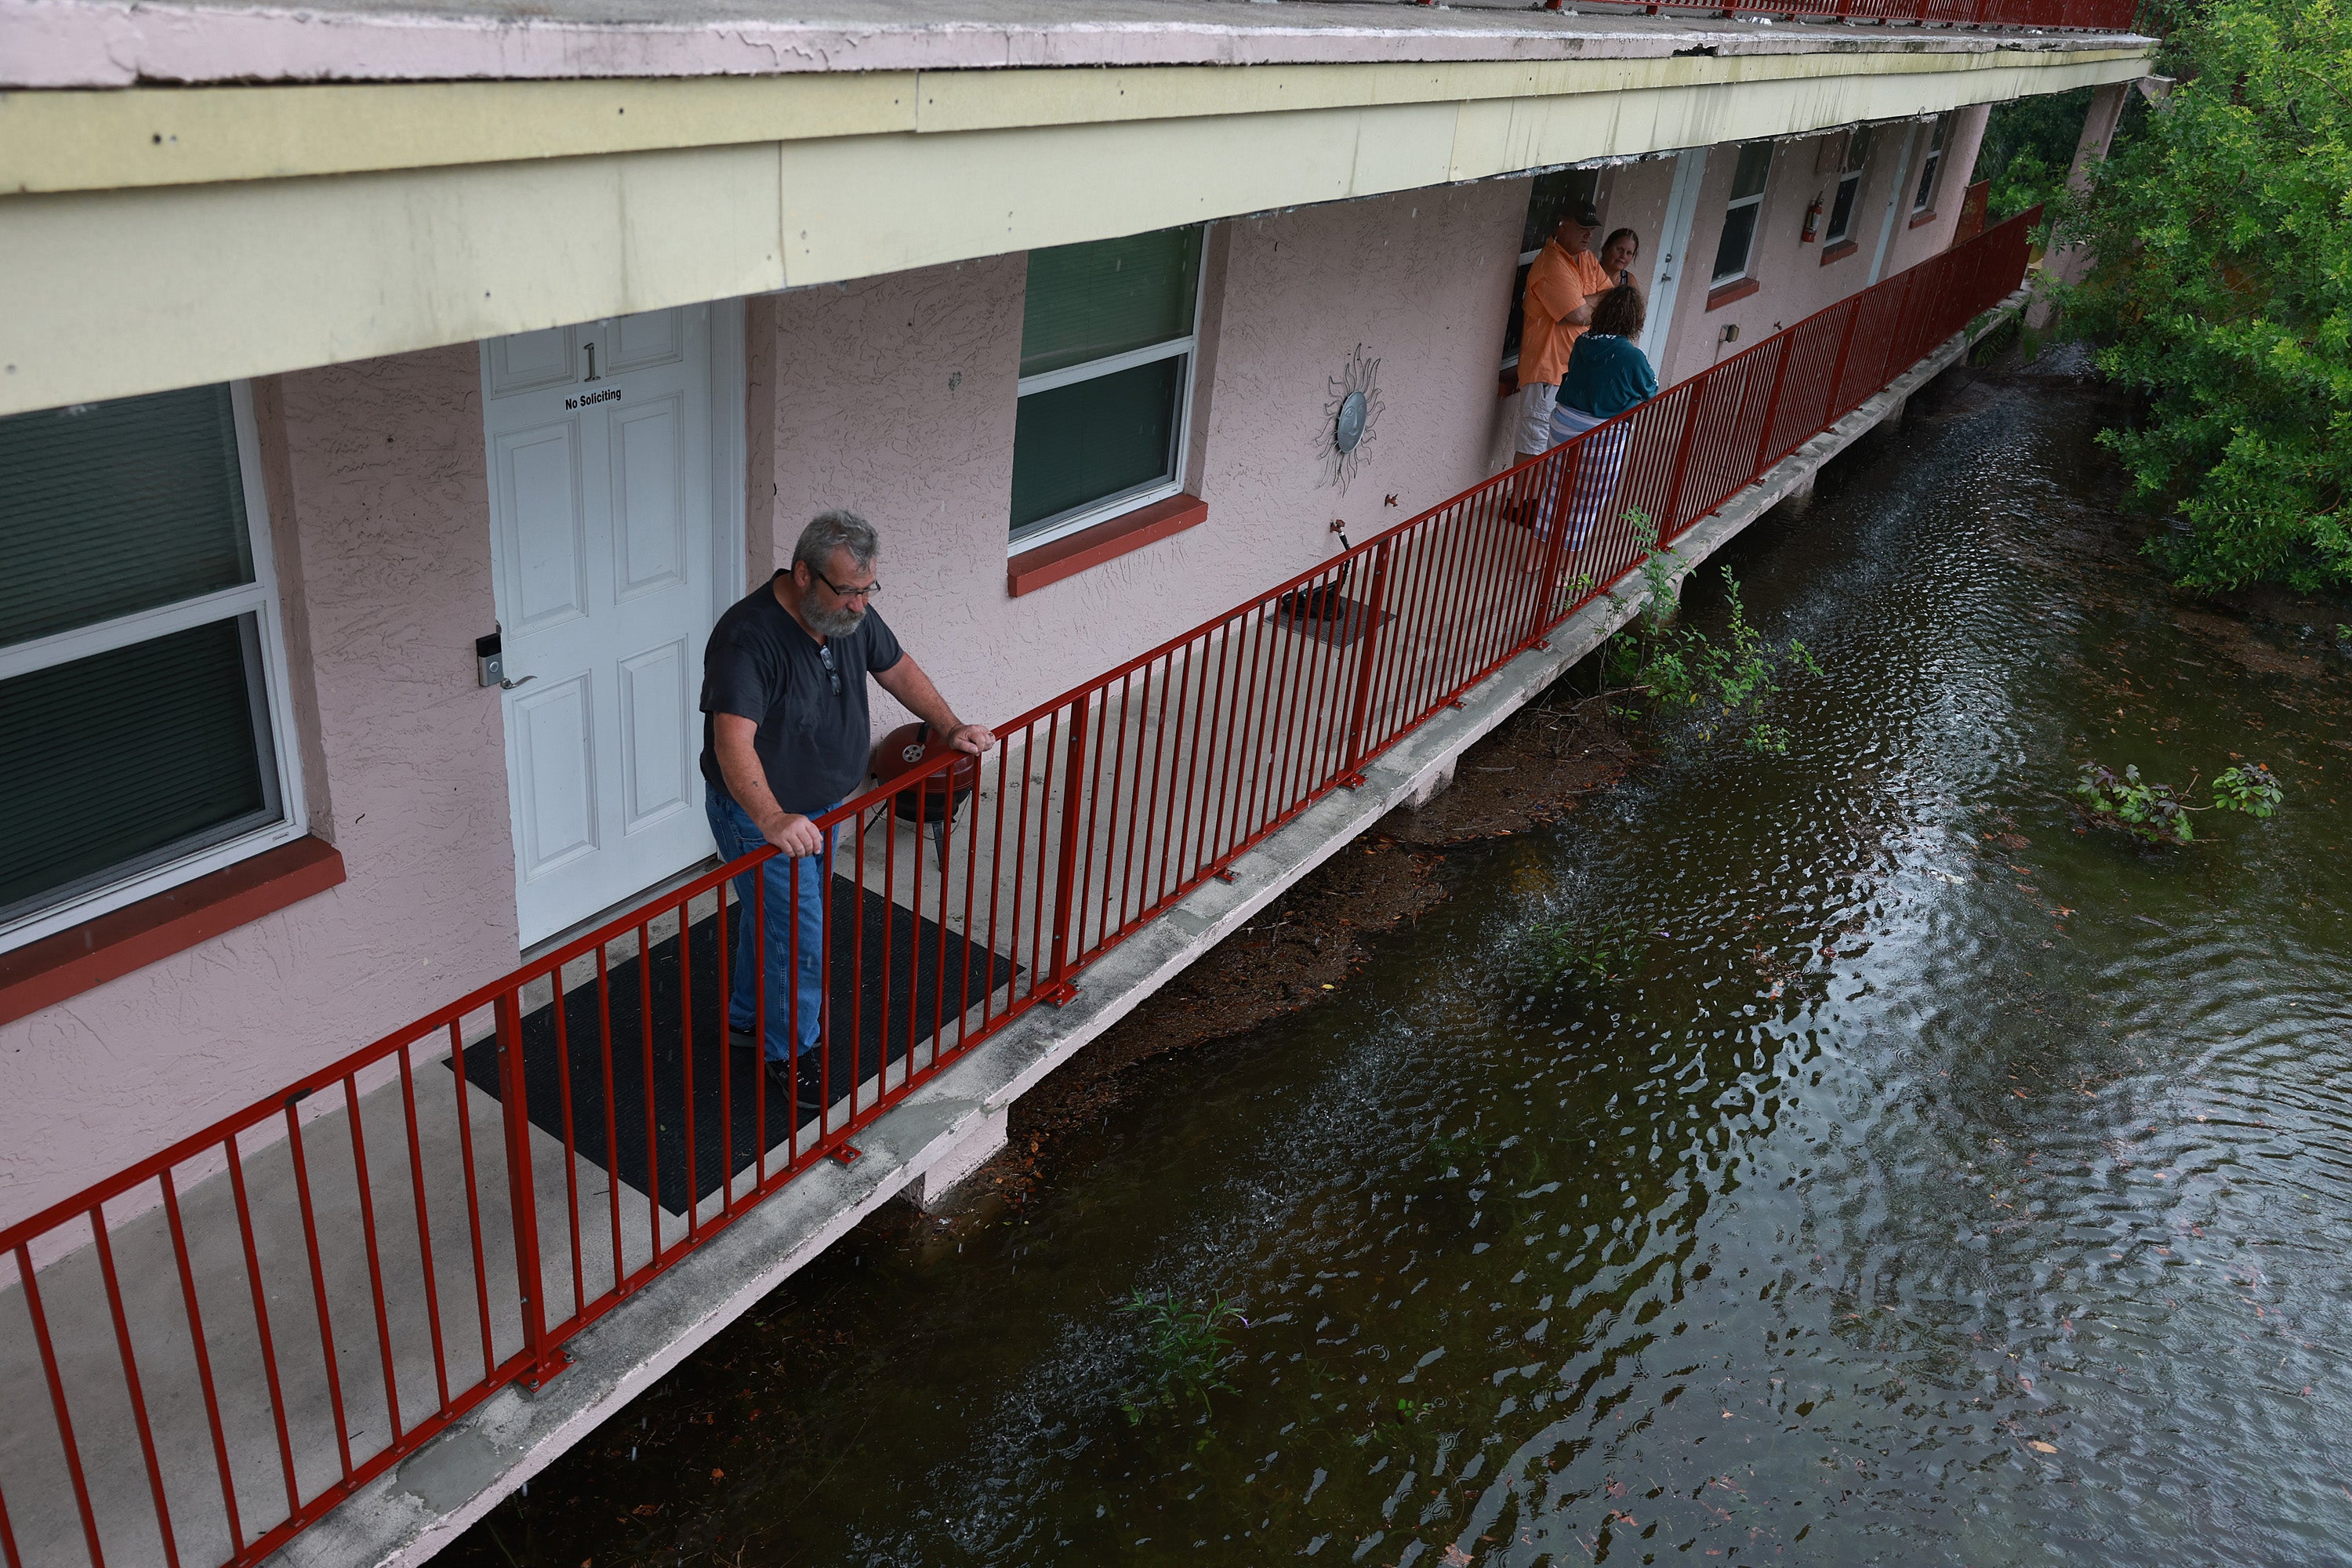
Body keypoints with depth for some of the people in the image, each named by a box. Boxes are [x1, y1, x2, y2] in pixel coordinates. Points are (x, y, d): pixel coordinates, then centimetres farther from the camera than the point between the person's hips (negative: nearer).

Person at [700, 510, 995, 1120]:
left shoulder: (850, 614, -8)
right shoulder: (747, 638, -32)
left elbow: (897, 668, 9)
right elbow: (733, 743, -41)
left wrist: (951, 727, 0)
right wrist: (773, 819, -54)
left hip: (820, 808, 8)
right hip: (760, 819, -8)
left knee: (771, 919, 25)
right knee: (801, 941, 0)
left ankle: (746, 1019, 47)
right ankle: (788, 1058, 23)